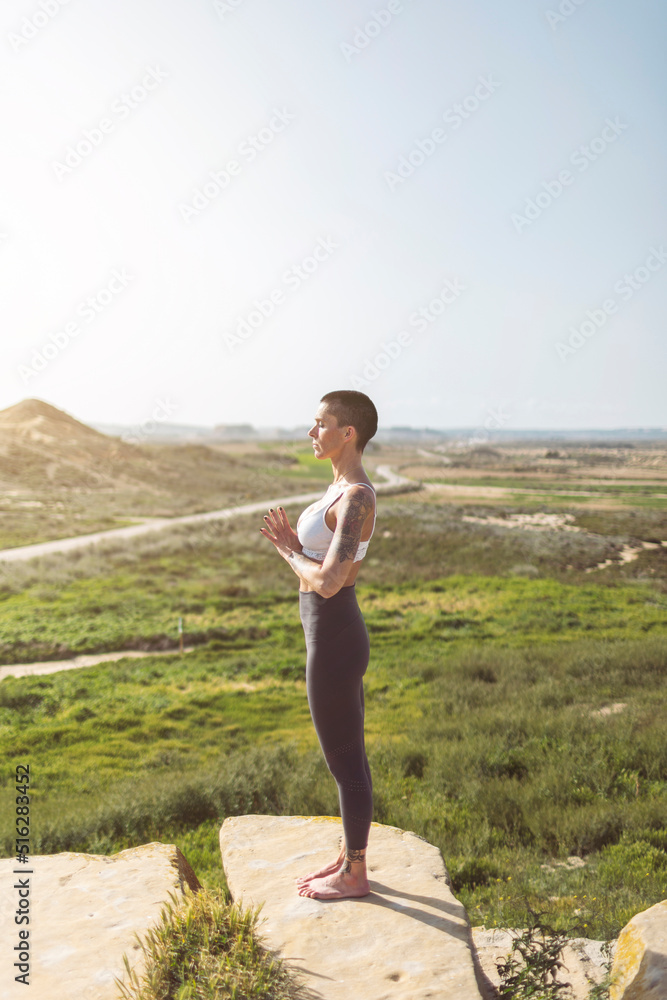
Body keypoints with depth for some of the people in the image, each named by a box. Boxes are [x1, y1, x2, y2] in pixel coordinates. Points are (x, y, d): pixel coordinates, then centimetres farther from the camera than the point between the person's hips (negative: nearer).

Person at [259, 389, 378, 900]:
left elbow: (327, 582, -29)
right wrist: (293, 543, -1)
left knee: (345, 761, 6)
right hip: (338, 634, 10)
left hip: (334, 643, -10)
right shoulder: (345, 488, 10)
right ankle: (349, 857, 37)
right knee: (349, 755, 21)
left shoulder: (355, 498, -22)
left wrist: (287, 550, -11)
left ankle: (354, 875, 25)